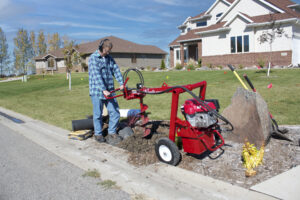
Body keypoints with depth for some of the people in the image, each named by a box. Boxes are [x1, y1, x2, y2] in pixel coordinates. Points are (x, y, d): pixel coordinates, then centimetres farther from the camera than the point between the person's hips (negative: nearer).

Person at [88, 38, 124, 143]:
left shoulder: (109, 58, 13)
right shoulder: (93, 58, -9)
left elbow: (116, 70, 6)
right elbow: (97, 75, -19)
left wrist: (121, 83, -8)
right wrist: (103, 90, -26)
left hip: (109, 90, 6)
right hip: (97, 91, -6)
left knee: (115, 112, 5)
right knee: (98, 114, 5)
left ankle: (112, 133, 19)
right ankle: (98, 134, 20)